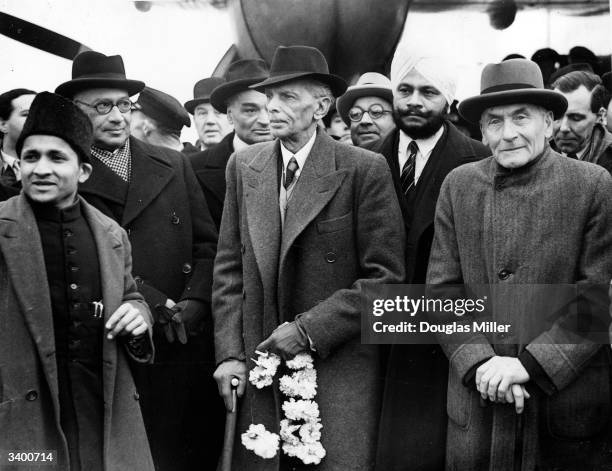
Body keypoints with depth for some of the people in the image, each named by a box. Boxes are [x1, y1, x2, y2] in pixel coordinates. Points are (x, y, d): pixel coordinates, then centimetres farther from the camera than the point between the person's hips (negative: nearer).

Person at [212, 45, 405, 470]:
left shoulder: (365, 170, -7)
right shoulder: (243, 167, 7)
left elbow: (386, 277, -9)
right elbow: (229, 269, 9)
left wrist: (308, 330, -13)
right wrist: (229, 352, 0)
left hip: (339, 367, -3)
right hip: (259, 364, 4)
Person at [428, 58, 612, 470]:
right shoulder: (458, 185, 4)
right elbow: (442, 290, 3)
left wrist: (530, 365, -15)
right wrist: (479, 363, -11)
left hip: (569, 399, -2)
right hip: (477, 403, 2)